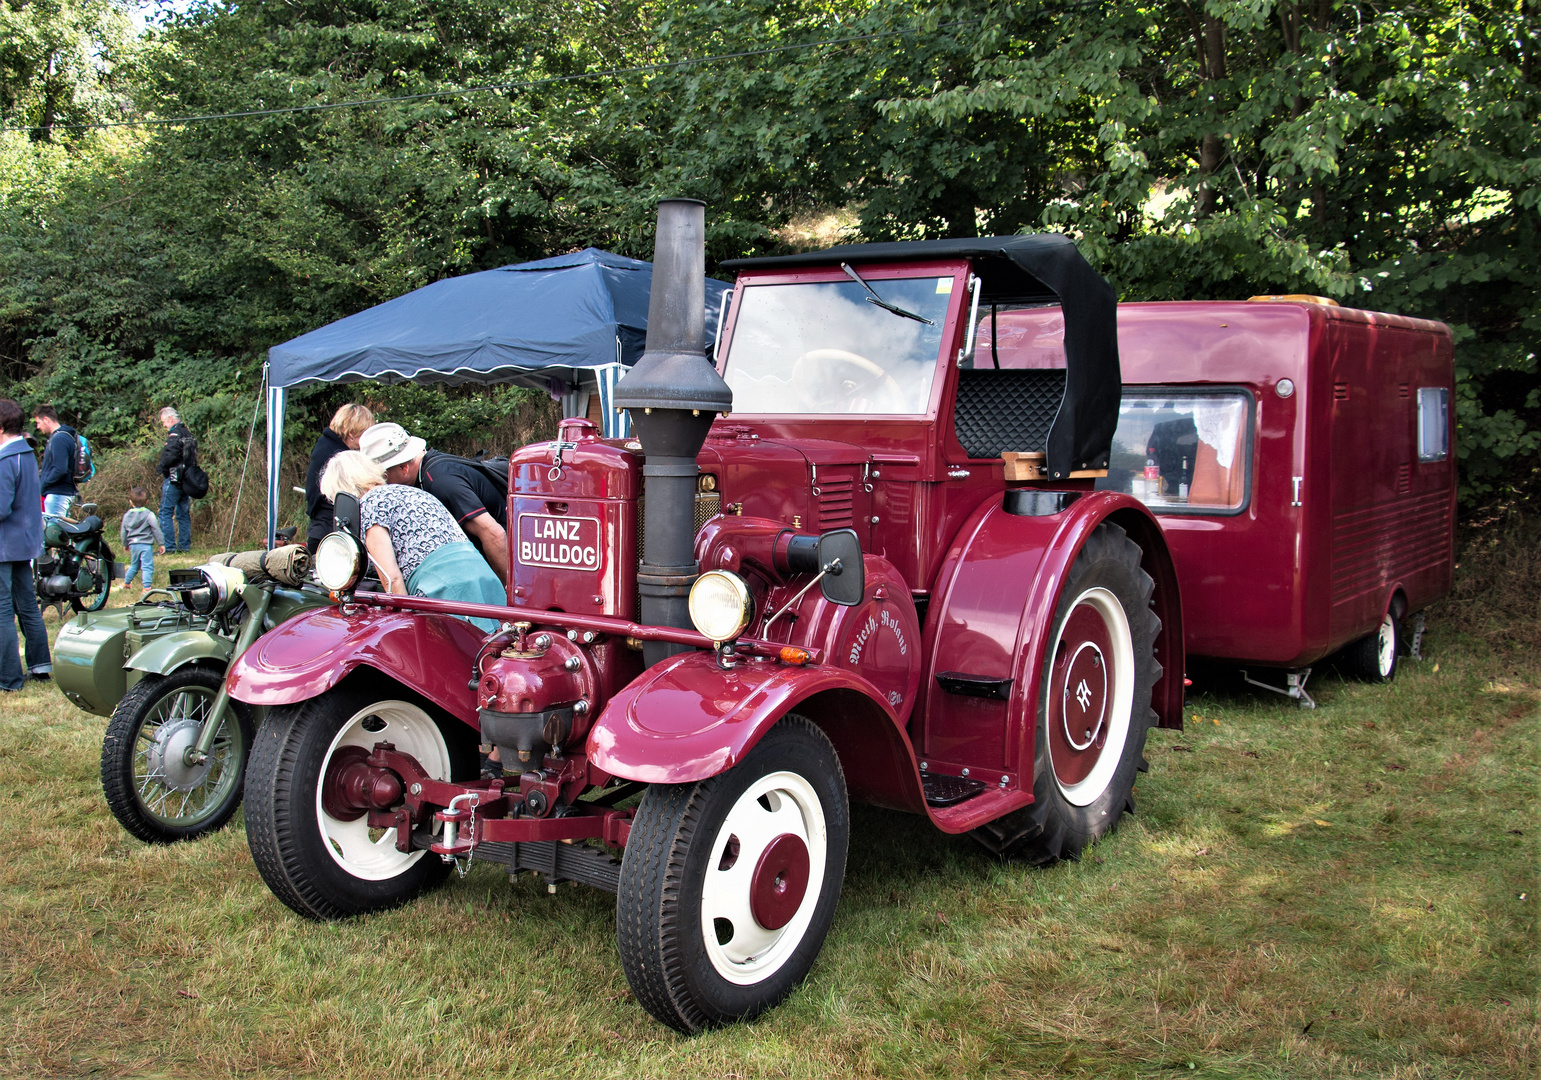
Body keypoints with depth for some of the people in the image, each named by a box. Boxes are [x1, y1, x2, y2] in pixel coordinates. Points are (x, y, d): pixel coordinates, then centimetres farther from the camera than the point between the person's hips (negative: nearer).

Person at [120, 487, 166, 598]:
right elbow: (156, 530, -7)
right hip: (145, 544, -6)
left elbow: (123, 532, 15)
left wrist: (125, 544, 31)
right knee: (147, 566, -8)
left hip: (133, 544, 6)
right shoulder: (149, 515, -8)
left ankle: (126, 583, 37)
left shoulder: (127, 515, 7)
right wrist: (161, 544, 0)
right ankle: (146, 588, -18)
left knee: (134, 565, 25)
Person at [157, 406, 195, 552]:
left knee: (166, 513, -3)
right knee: (184, 514, 12)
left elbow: (170, 457, -24)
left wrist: (163, 468, -6)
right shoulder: (188, 434, 12)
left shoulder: (174, 435, -14)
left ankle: (169, 546, -6)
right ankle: (185, 545, 13)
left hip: (174, 479, -8)